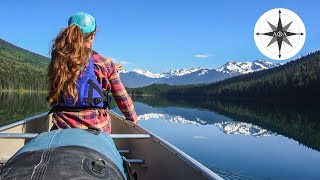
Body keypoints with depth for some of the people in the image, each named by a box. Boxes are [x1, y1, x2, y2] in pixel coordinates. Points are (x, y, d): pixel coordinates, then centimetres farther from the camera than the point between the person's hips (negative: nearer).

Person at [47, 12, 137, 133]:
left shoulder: (57, 60, 2)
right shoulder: (105, 64, -3)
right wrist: (133, 119, 20)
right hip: (97, 128, -2)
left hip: (62, 128, 2)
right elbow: (122, 98, 3)